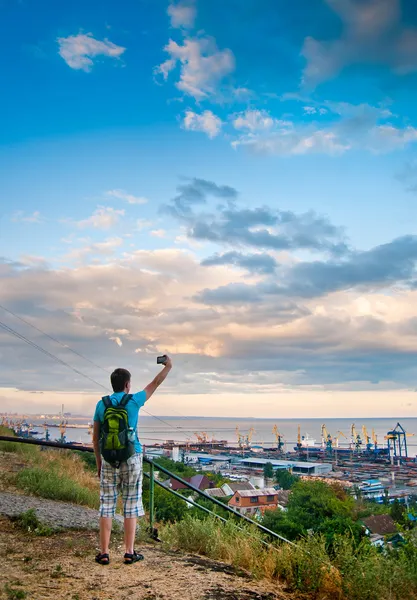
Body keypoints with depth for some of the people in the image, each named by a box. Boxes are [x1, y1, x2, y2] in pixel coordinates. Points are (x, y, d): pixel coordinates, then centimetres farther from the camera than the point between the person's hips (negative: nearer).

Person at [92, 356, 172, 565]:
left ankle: (104, 552, 9)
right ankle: (129, 552, 10)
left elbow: (95, 437, 6)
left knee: (106, 506, 7)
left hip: (109, 460, 2)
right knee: (131, 506, 6)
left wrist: (98, 463, 16)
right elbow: (155, 384, 11)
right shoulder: (133, 401, -4)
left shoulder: (101, 404, 1)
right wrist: (168, 367, 26)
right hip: (132, 459, -2)